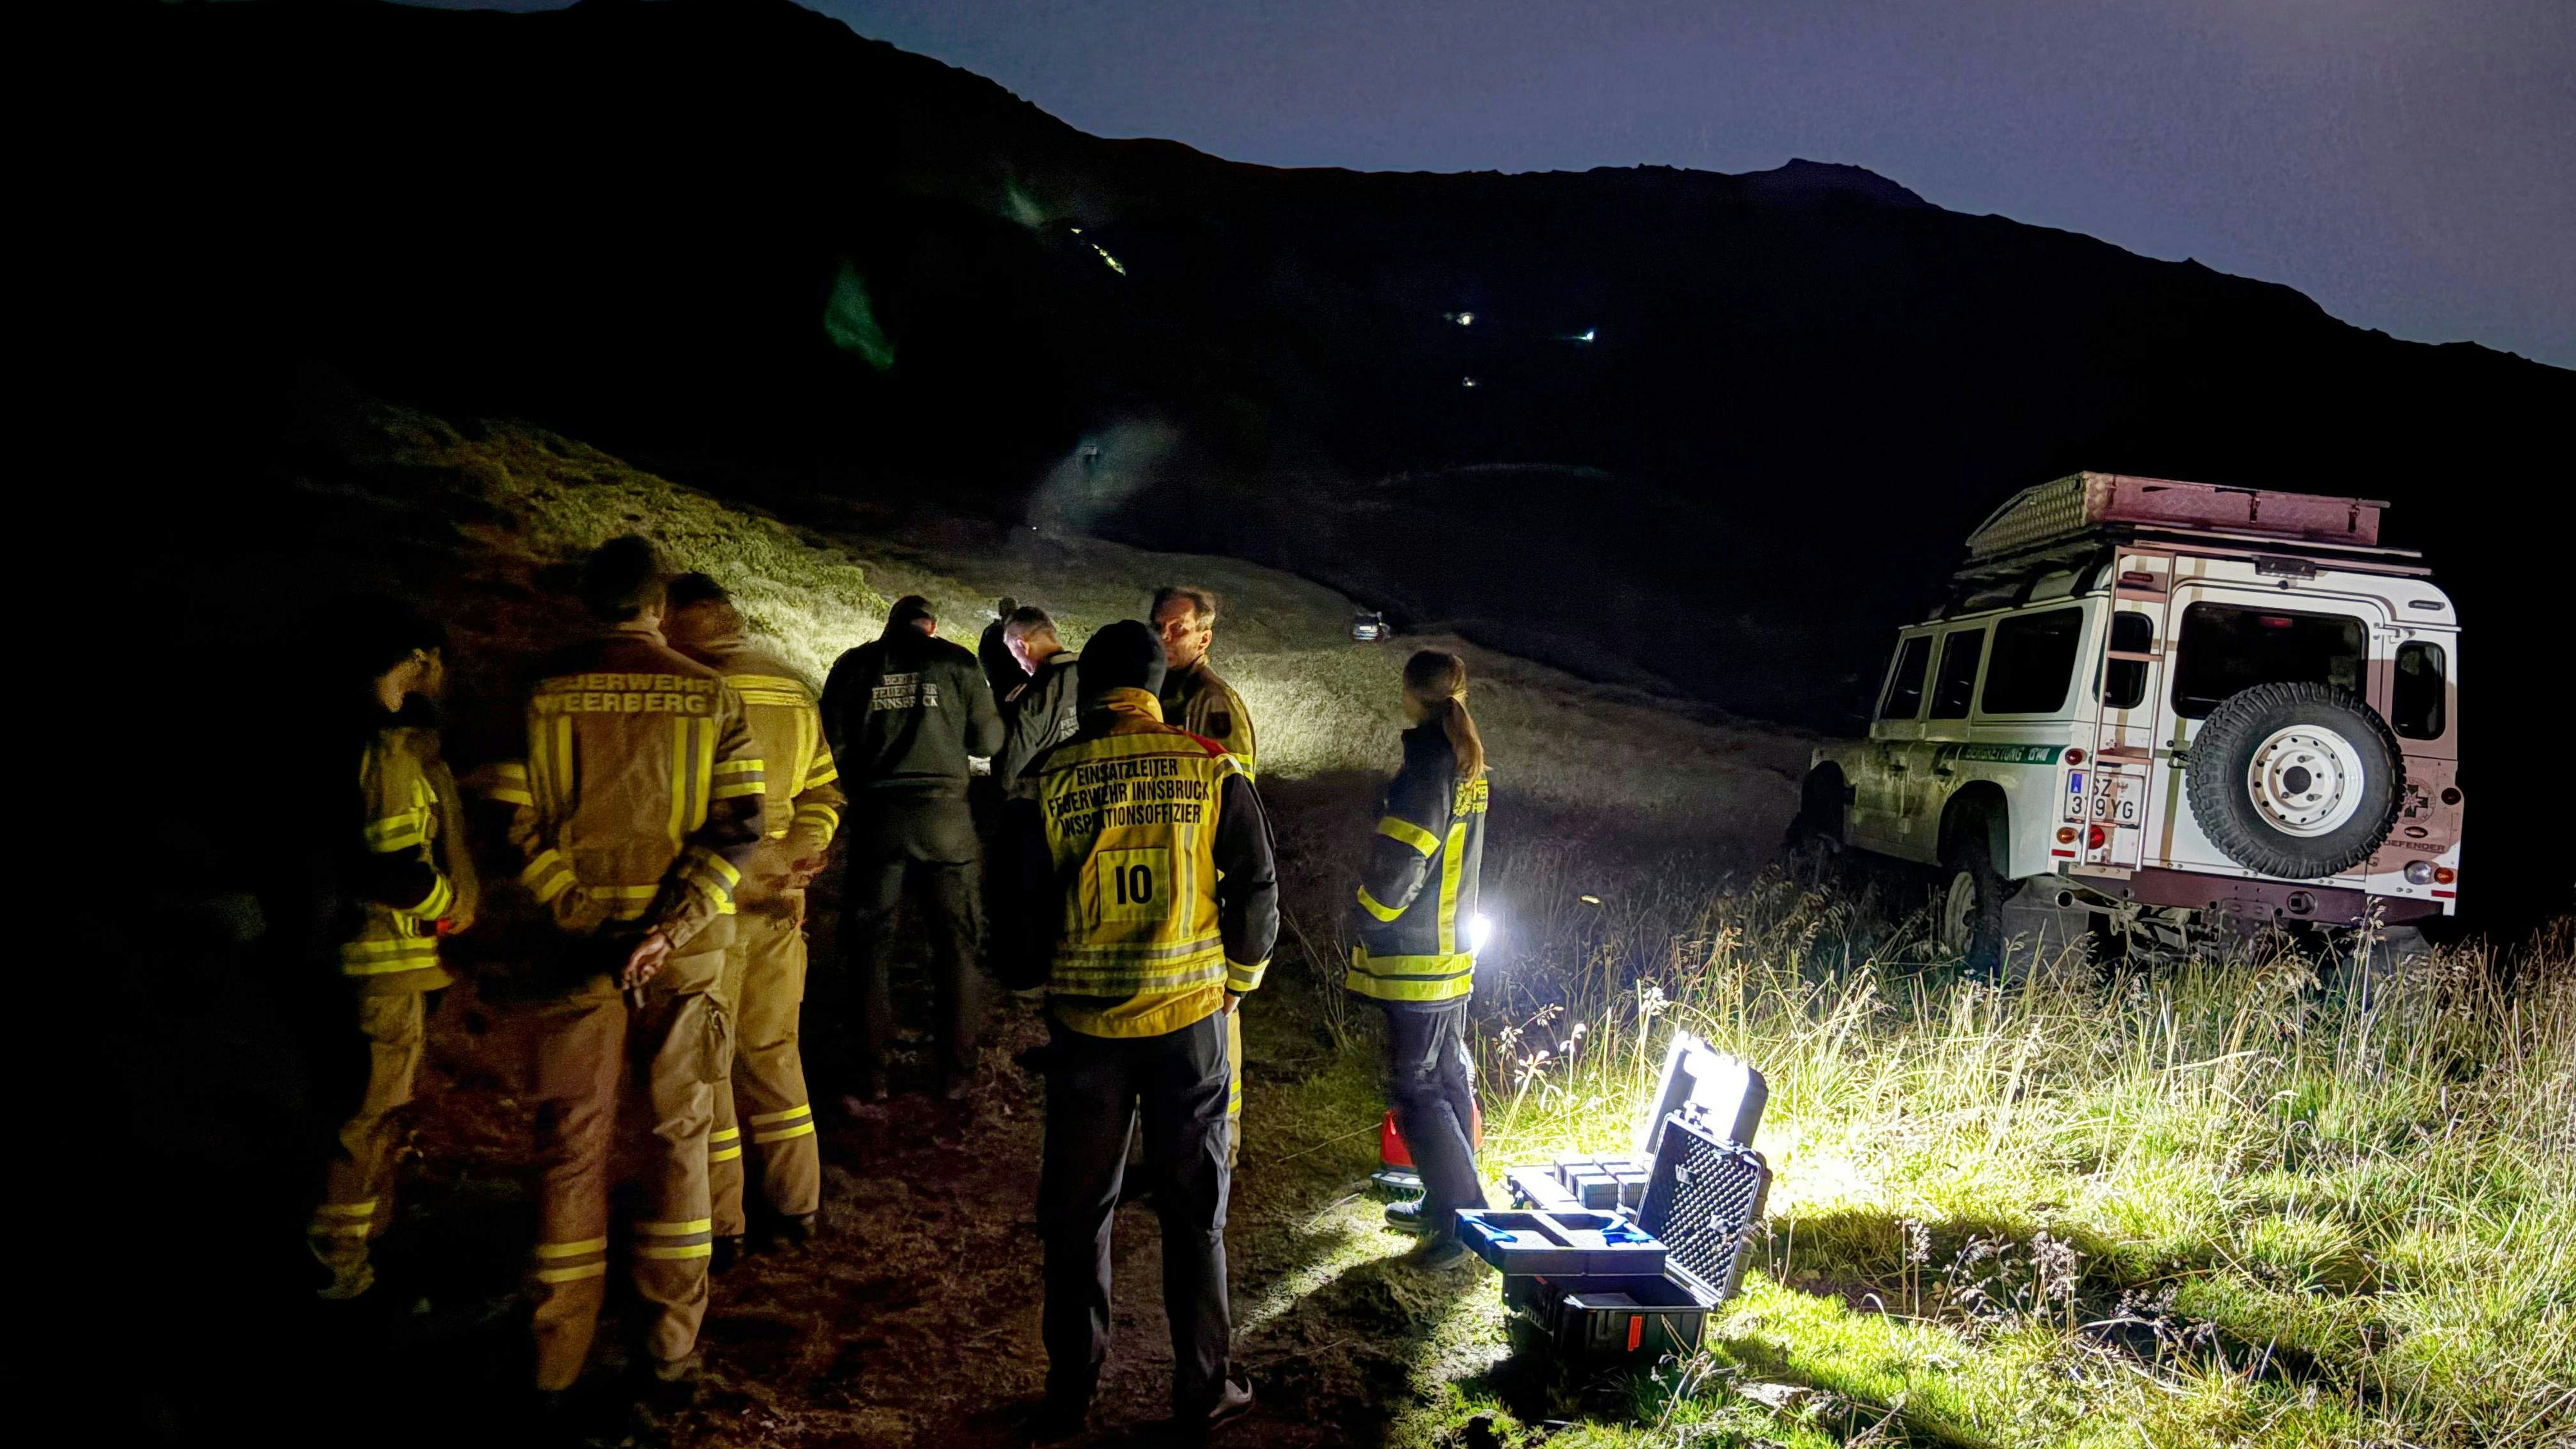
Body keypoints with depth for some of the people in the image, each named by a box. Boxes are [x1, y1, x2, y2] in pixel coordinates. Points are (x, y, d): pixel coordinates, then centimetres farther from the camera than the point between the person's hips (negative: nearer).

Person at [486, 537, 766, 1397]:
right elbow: (739, 828, -10)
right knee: (680, 1137, 11)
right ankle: (674, 1350, 17)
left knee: (573, 1144, 9)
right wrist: (666, 932, -15)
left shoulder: (544, 693, -1)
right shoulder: (711, 696, -2)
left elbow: (516, 824, -6)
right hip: (687, 949, 0)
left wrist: (581, 914, -9)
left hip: (582, 943, 0)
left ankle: (557, 1360, 16)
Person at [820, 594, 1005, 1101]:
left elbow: (832, 743, 3)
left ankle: (872, 1071, 11)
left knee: (870, 944, 10)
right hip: (945, 816, 0)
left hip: (877, 816, 1)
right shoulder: (955, 661, 1)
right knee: (955, 944, 10)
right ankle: (957, 1069, 13)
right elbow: (989, 741, 4)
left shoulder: (855, 664, 4)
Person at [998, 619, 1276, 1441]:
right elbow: (1256, 890, -1)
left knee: (1077, 1213, 13)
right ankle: (1203, 1391, 19)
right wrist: (1238, 979, 14)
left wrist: (1028, 976, 21)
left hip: (1086, 1025, 0)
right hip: (1192, 1018, 0)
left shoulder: (1049, 782, -4)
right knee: (1194, 1210, 12)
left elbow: (1021, 909, 1)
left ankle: (1071, 1393, 21)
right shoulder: (1212, 771, -3)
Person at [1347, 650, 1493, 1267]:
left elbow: (1399, 862, -23)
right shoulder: (1469, 764, 9)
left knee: (1415, 1089, -3)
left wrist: (1366, 916, -6)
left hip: (1416, 960, -10)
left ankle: (1464, 1217, -1)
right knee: (1448, 1079, 17)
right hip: (1454, 952, 10)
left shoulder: (1427, 769, -21)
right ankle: (1445, 1203, 28)